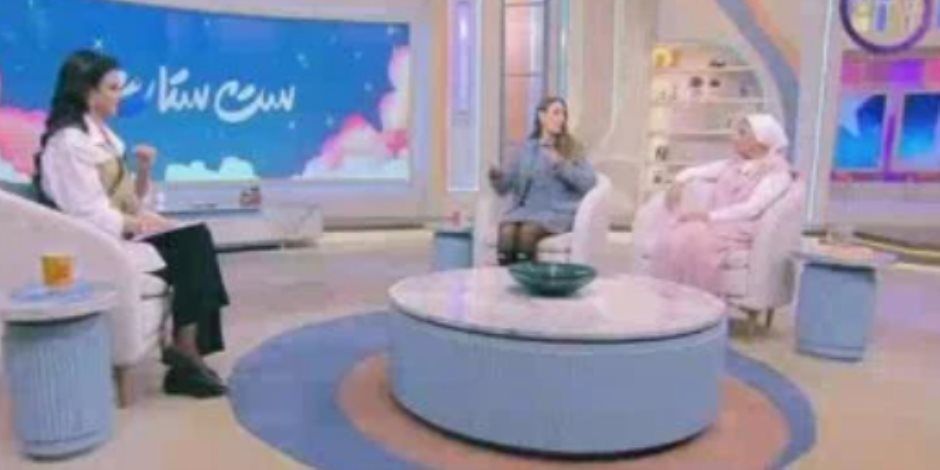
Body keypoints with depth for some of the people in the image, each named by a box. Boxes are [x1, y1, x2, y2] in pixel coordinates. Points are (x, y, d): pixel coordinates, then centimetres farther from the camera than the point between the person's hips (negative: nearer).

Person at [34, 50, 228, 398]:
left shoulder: (102, 135, 14)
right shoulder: (70, 142, -14)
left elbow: (129, 201, 13)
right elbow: (94, 218, -21)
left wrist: (144, 169, -3)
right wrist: (145, 224, -13)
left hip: (123, 234, 8)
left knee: (196, 239, -14)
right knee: (190, 254, -18)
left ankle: (189, 350, -16)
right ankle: (185, 352, -6)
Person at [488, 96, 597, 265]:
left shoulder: (571, 149, 9)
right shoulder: (526, 148, 15)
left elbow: (589, 182, -4)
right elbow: (505, 187, 12)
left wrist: (561, 165, -13)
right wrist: (497, 177, -9)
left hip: (557, 212, -2)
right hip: (527, 209, 2)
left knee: (528, 230, -34)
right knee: (507, 230, -31)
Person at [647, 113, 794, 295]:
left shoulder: (777, 173, -3)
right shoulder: (734, 163, 19)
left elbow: (752, 209, -16)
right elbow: (696, 171, 23)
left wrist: (710, 216, -25)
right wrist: (680, 182, 0)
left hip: (740, 229, -6)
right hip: (710, 218, 6)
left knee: (693, 236, -35)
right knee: (669, 230, -25)